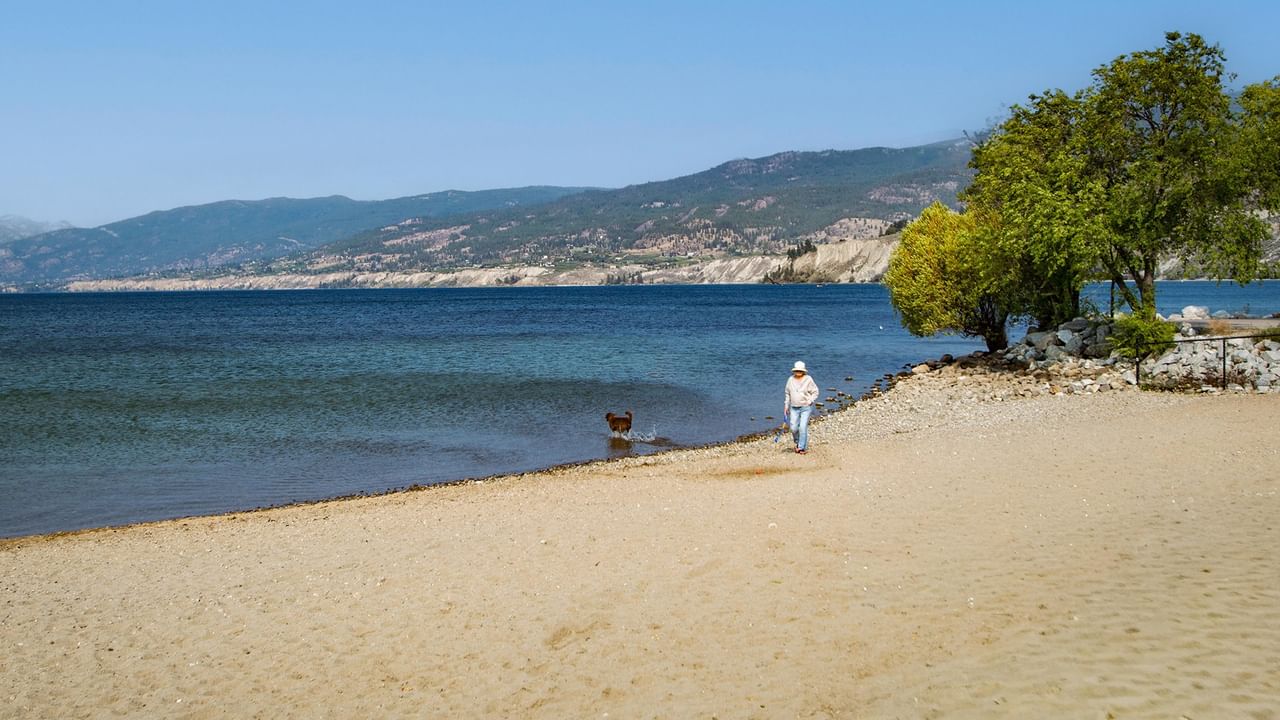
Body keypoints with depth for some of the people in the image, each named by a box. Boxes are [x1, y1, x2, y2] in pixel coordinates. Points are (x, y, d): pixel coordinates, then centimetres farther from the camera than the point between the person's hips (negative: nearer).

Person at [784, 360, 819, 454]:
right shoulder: (791, 380, 5)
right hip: (794, 408, 4)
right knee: (793, 428, 1)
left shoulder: (808, 379, -7)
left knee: (803, 427, -10)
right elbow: (788, 393, 16)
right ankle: (798, 443, 26)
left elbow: (815, 392, 1)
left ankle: (803, 447, -1)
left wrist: (809, 401, -11)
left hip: (805, 408, -4)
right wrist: (786, 406, 14)